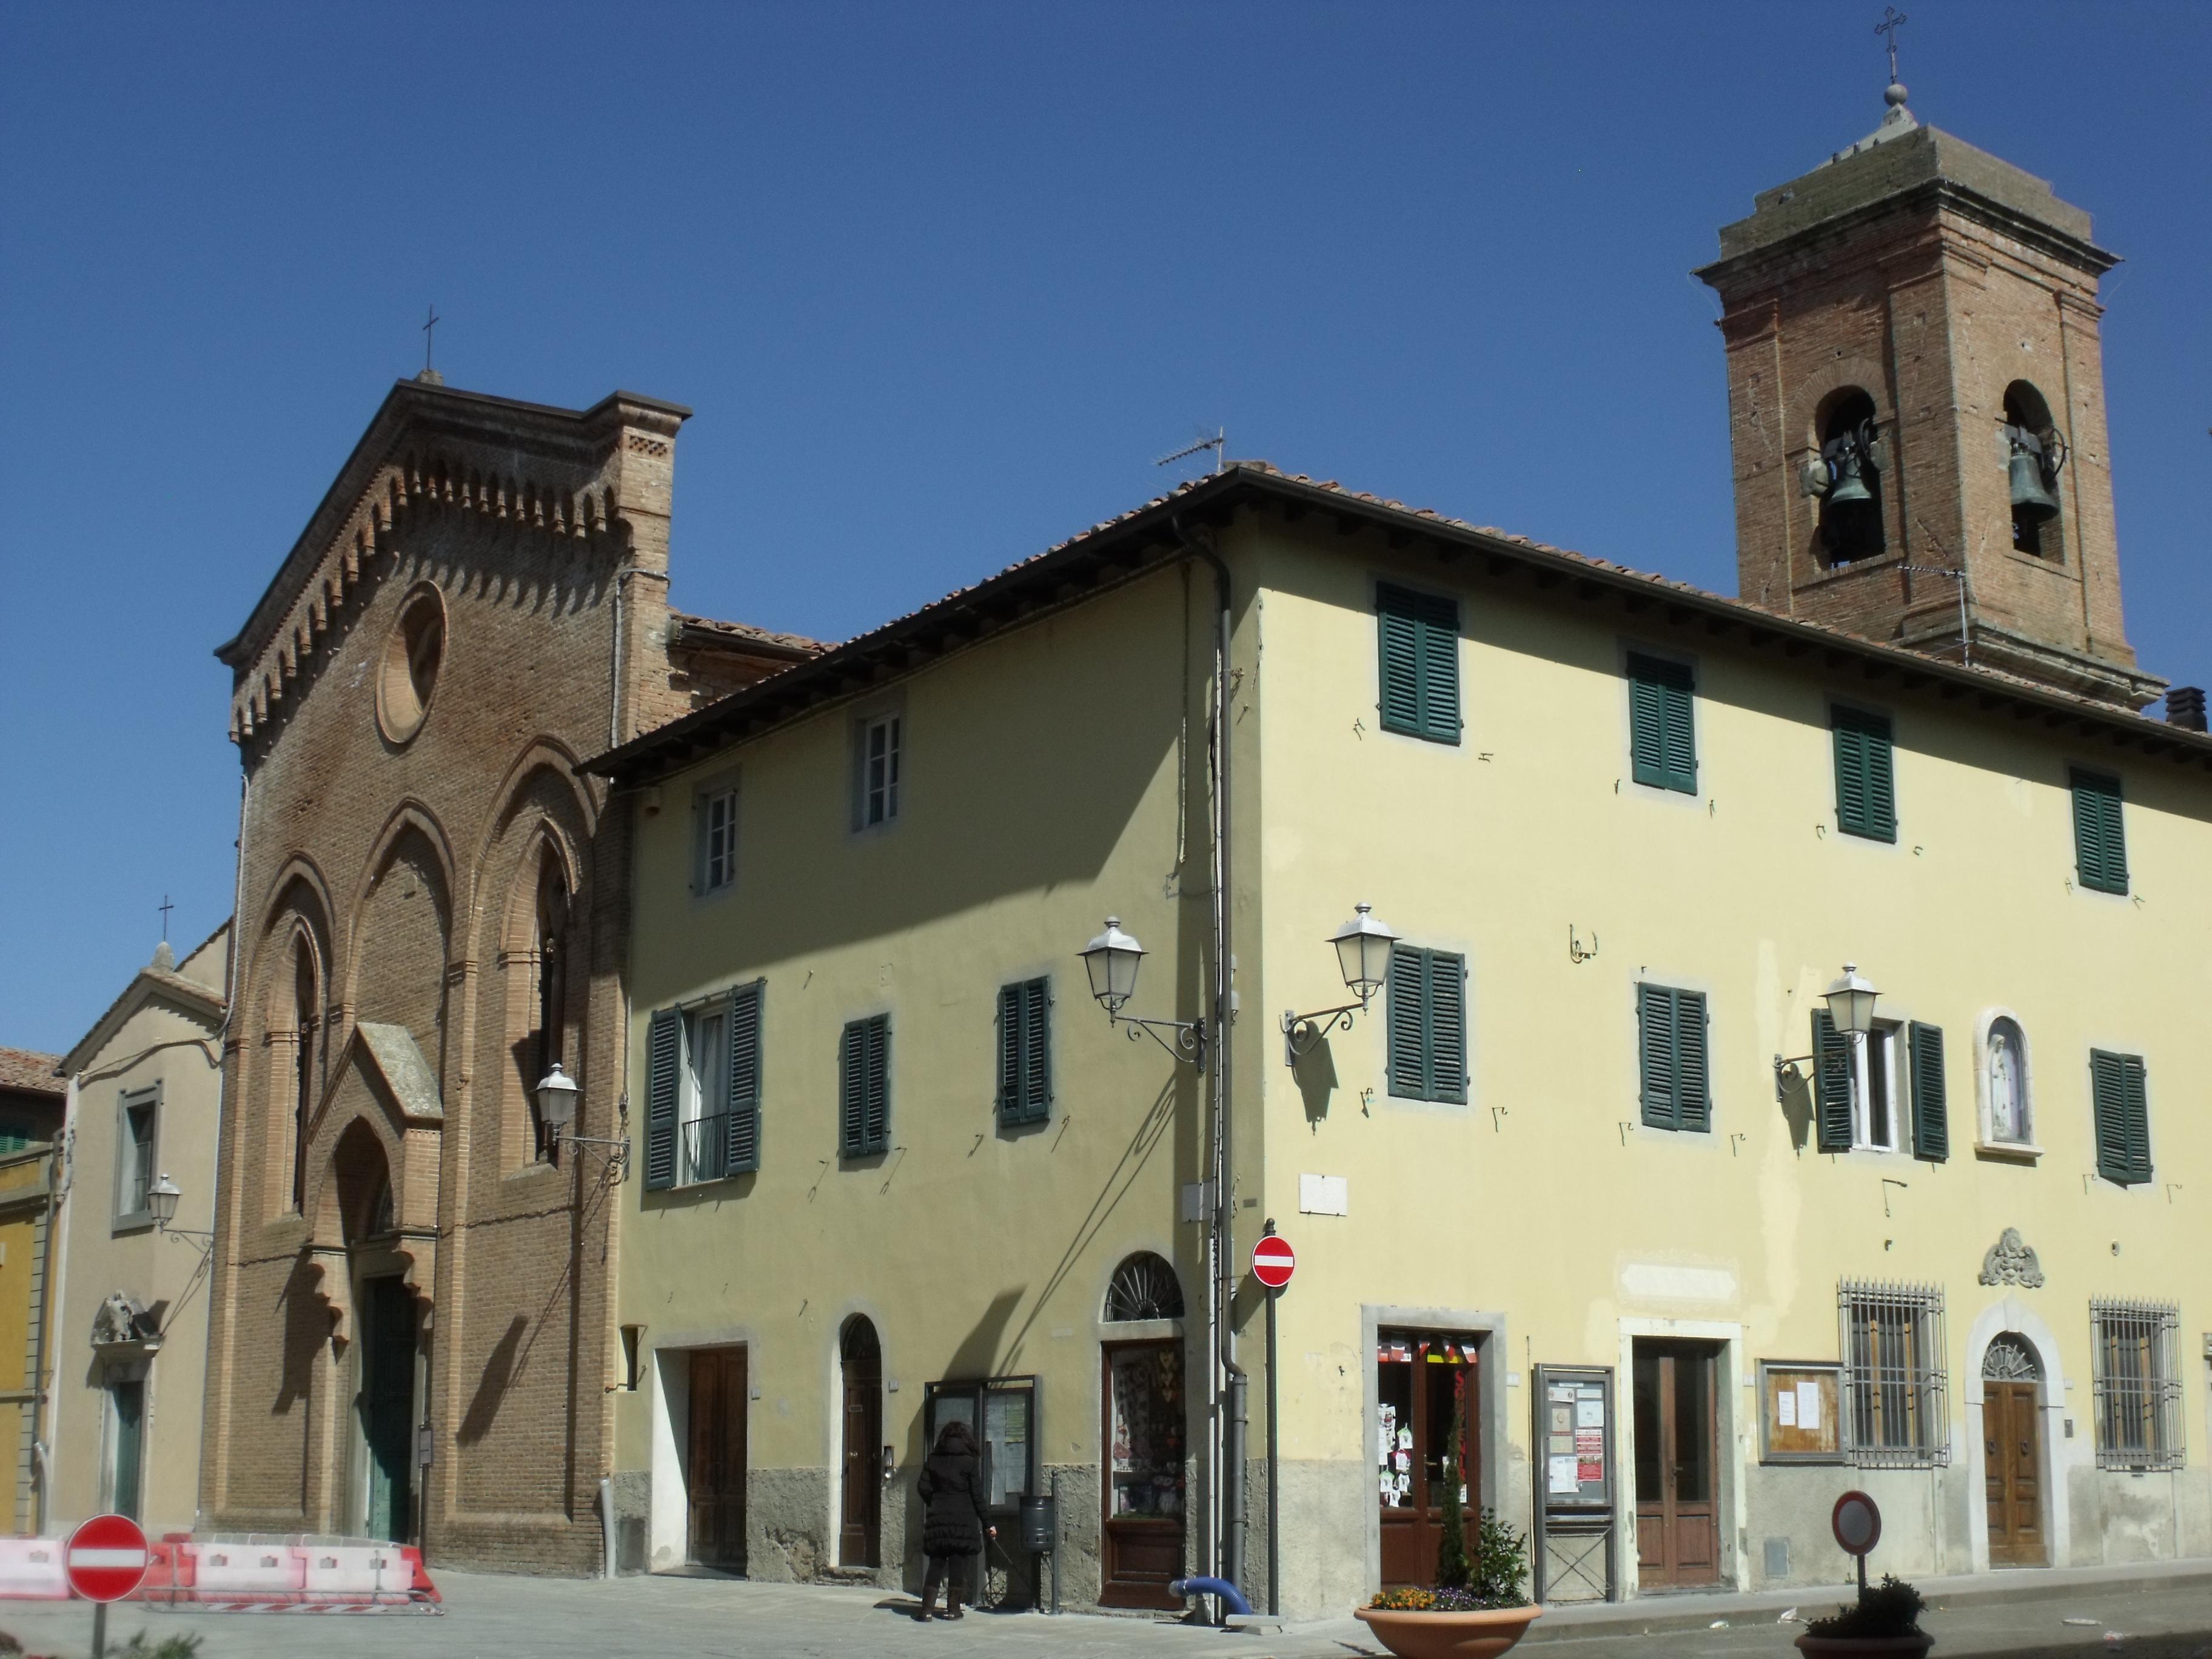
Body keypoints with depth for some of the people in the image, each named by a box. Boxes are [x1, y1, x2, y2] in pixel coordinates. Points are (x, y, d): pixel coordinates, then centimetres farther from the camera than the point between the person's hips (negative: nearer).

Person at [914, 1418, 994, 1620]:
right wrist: (987, 1523, 1)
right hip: (964, 1519, -3)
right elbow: (977, 1495, -4)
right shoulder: (970, 1462, -4)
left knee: (936, 1564, 7)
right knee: (959, 1564, 5)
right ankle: (952, 1608, 5)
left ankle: (926, 1608, -1)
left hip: (938, 1520, 3)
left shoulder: (933, 1460, 5)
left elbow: (923, 1487, 2)